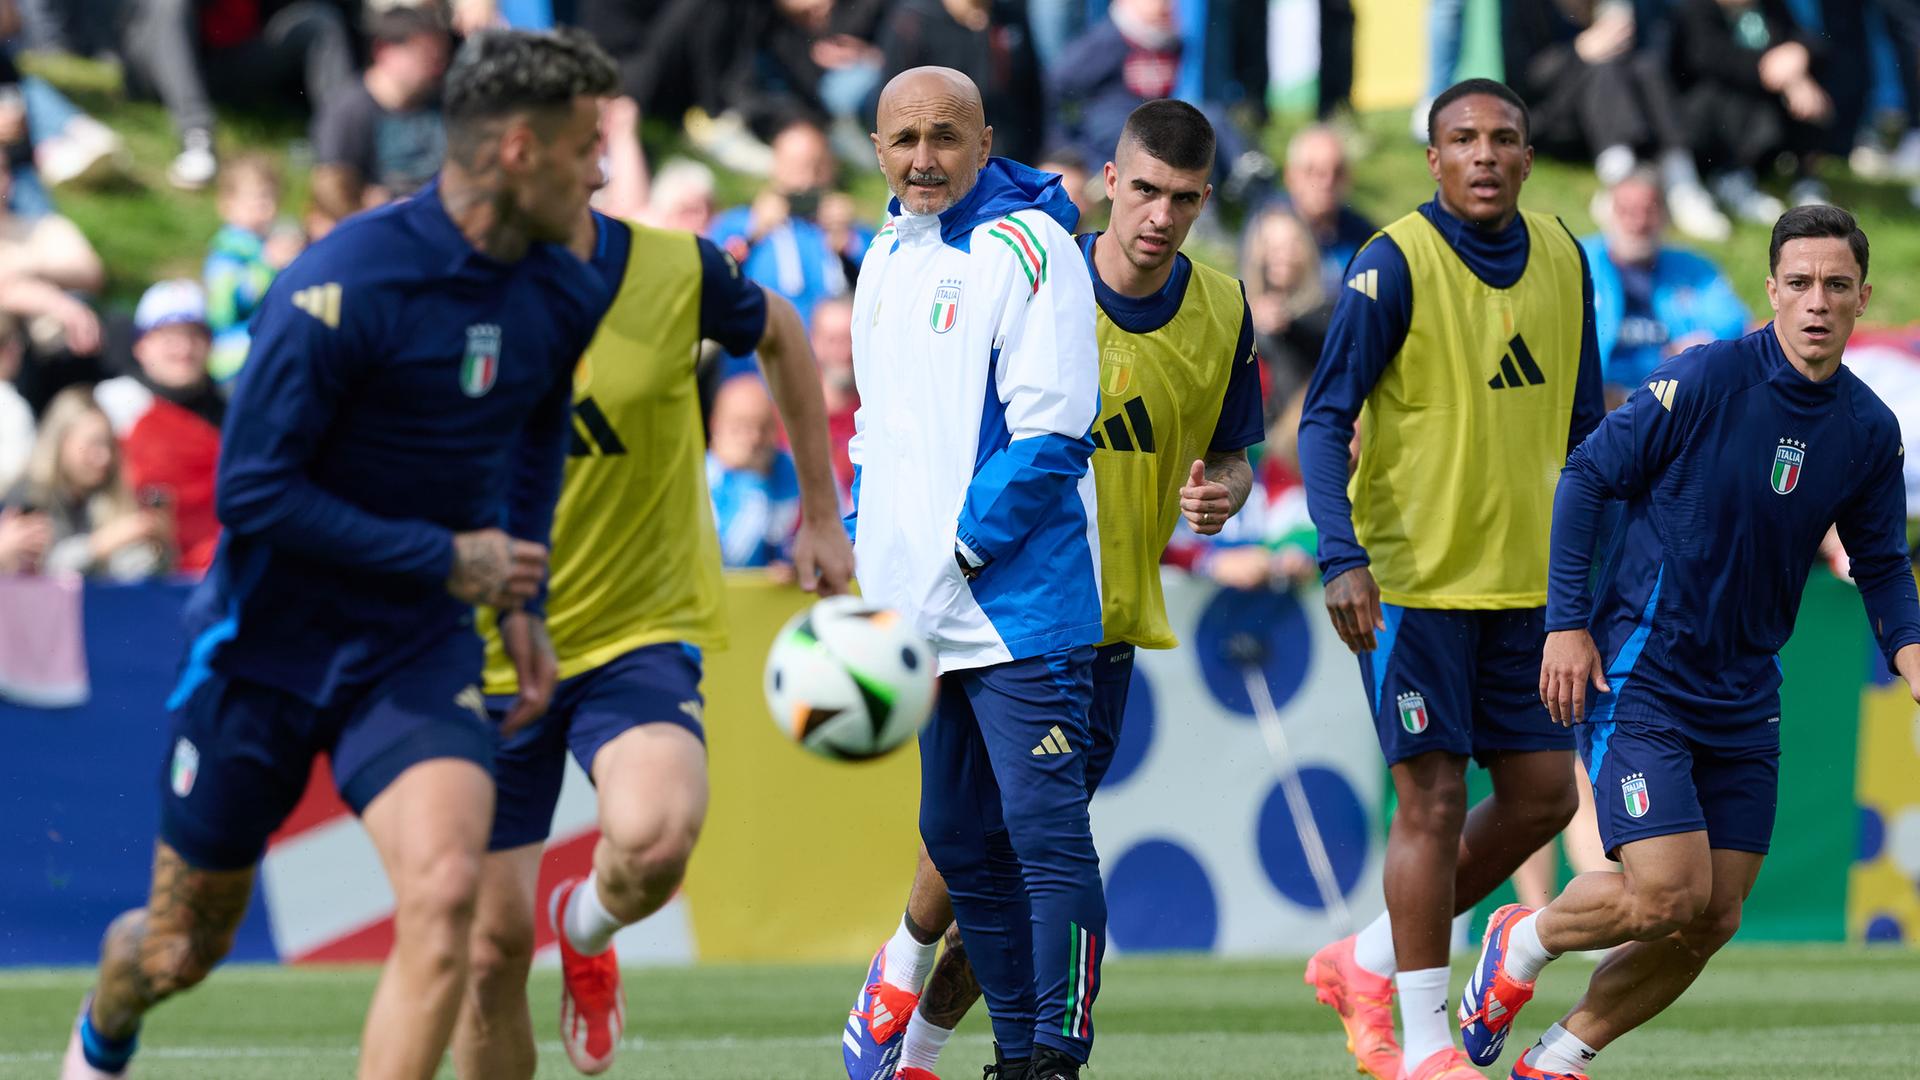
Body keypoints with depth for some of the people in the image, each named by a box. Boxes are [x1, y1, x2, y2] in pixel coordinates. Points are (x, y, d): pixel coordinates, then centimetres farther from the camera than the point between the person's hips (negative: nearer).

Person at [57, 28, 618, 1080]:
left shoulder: (561, 298, -1)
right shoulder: (343, 283, -23)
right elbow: (251, 490, -22)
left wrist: (520, 601, 13)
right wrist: (447, 559, -20)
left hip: (419, 652, 4)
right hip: (267, 643, -4)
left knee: (444, 890, -23)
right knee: (180, 948, 11)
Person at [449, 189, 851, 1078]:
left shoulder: (676, 273, -10)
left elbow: (778, 332, 13)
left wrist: (820, 514, 15)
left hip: (641, 631, -1)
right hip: (488, 656, 1)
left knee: (654, 839, -29)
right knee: (493, 943, 0)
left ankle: (588, 925, 9)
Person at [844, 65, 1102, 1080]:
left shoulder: (1025, 246, -10)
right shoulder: (885, 258, 15)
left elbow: (1050, 429, -16)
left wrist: (964, 543, -16)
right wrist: (864, 543, 10)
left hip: (1017, 605, -8)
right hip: (920, 616, 8)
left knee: (1044, 830, -11)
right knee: (958, 839, 12)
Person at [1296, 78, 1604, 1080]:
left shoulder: (1562, 260, 7)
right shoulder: (1395, 264, -11)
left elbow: (1582, 423, 16)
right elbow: (1325, 420, -13)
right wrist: (1342, 557, -25)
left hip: (1521, 577, 6)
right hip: (1411, 577, -6)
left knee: (1540, 795, 6)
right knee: (1434, 800, -6)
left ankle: (1368, 961, 23)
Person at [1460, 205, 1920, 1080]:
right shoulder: (1707, 378, -14)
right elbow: (1586, 476, -8)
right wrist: (1568, 623, -12)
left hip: (1744, 696, 6)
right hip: (1639, 673, -6)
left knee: (1713, 920, 3)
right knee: (1667, 894, -17)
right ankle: (1521, 946, 13)